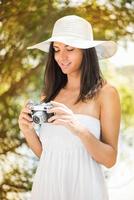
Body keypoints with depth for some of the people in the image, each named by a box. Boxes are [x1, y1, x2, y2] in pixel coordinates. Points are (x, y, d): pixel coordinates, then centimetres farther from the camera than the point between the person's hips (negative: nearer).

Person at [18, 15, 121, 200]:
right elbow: (44, 153, 10)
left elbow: (110, 159, -10)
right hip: (46, 185, 4)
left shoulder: (105, 92, -8)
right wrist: (28, 130, -8)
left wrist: (80, 130, -25)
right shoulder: (49, 94, 5)